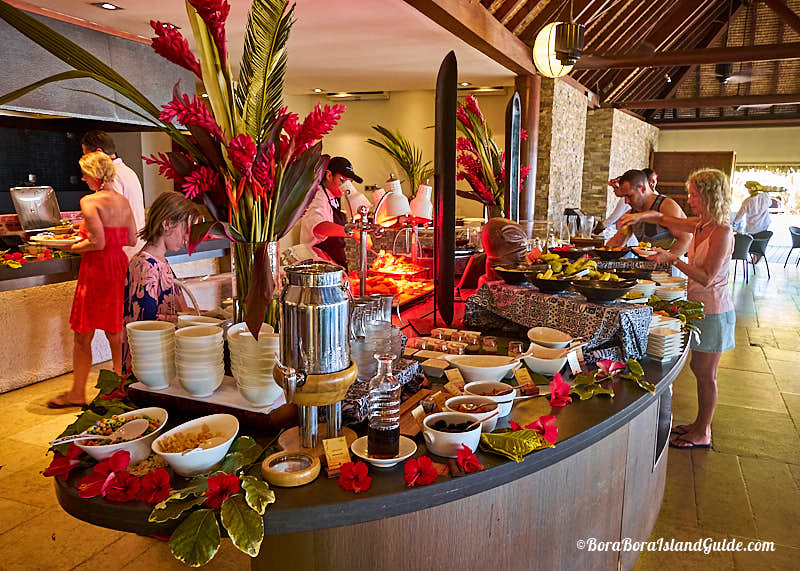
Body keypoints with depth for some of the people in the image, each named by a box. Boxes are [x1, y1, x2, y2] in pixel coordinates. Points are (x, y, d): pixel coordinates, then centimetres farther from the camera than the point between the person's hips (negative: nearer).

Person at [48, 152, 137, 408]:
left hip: (97, 269, -7)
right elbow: (132, 240, 9)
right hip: (120, 266, 7)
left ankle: (78, 393, 16)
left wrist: (72, 247, -6)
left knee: (83, 336, 6)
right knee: (115, 331, 16)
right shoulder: (124, 201, 7)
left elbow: (98, 243, -20)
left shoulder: (90, 201, -13)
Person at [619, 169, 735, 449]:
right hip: (699, 306, 8)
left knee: (706, 374, 4)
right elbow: (664, 219, 18)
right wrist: (642, 215, 1)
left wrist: (673, 259, -25)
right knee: (699, 369, 18)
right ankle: (700, 424, 33)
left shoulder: (721, 233, -20)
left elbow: (707, 278, -23)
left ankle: (702, 434, 19)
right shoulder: (700, 224, 5)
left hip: (713, 311, -8)